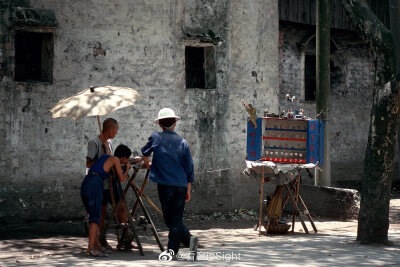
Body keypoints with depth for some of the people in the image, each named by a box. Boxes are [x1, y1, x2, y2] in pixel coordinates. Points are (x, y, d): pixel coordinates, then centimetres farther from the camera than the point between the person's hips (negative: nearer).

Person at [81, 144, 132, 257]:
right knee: (95, 218, -9)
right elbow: (122, 179, 8)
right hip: (95, 185, -8)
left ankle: (97, 245, 23)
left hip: (84, 184, 8)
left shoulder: (105, 157, 27)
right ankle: (91, 248, -16)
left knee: (93, 216, 16)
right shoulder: (115, 160, 6)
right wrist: (127, 169, 28)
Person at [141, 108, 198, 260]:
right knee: (176, 218, 9)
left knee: (169, 219, 5)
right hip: (181, 185, 2)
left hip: (165, 185, -2)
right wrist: (188, 190, 14)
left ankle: (188, 239, -13)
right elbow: (189, 167, 6)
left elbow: (145, 152, 21)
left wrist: (147, 164, 43)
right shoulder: (182, 143, 5)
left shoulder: (155, 138, 1)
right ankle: (173, 251, 3)